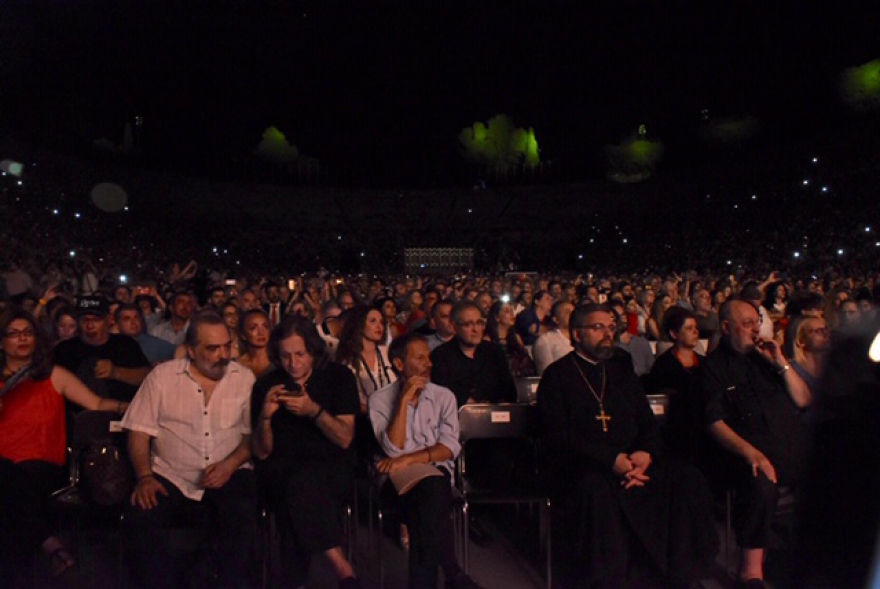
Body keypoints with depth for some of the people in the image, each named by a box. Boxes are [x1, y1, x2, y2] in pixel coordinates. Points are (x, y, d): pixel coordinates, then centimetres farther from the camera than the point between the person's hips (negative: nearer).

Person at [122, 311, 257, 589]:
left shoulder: (245, 378, 3)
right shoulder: (162, 375, 2)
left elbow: (254, 434, 2)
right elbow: (139, 431, 1)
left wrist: (230, 464, -16)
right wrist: (145, 476, -13)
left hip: (229, 473, 0)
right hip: (171, 474, 1)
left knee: (242, 520, -28)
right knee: (139, 518, -24)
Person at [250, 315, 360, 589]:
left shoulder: (338, 376, 4)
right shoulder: (266, 385, 6)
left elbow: (344, 439, -3)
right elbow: (262, 453, 5)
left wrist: (314, 410, -19)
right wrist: (265, 416, -14)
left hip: (330, 469, -1)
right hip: (281, 472, 1)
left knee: (301, 483, -35)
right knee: (300, 488, -34)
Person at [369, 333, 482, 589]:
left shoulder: (444, 396, 9)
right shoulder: (380, 399, 4)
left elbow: (449, 448, -3)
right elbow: (394, 448, -9)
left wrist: (409, 459, -17)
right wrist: (405, 399, -12)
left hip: (435, 474, 1)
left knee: (429, 488, -34)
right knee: (425, 493, -34)